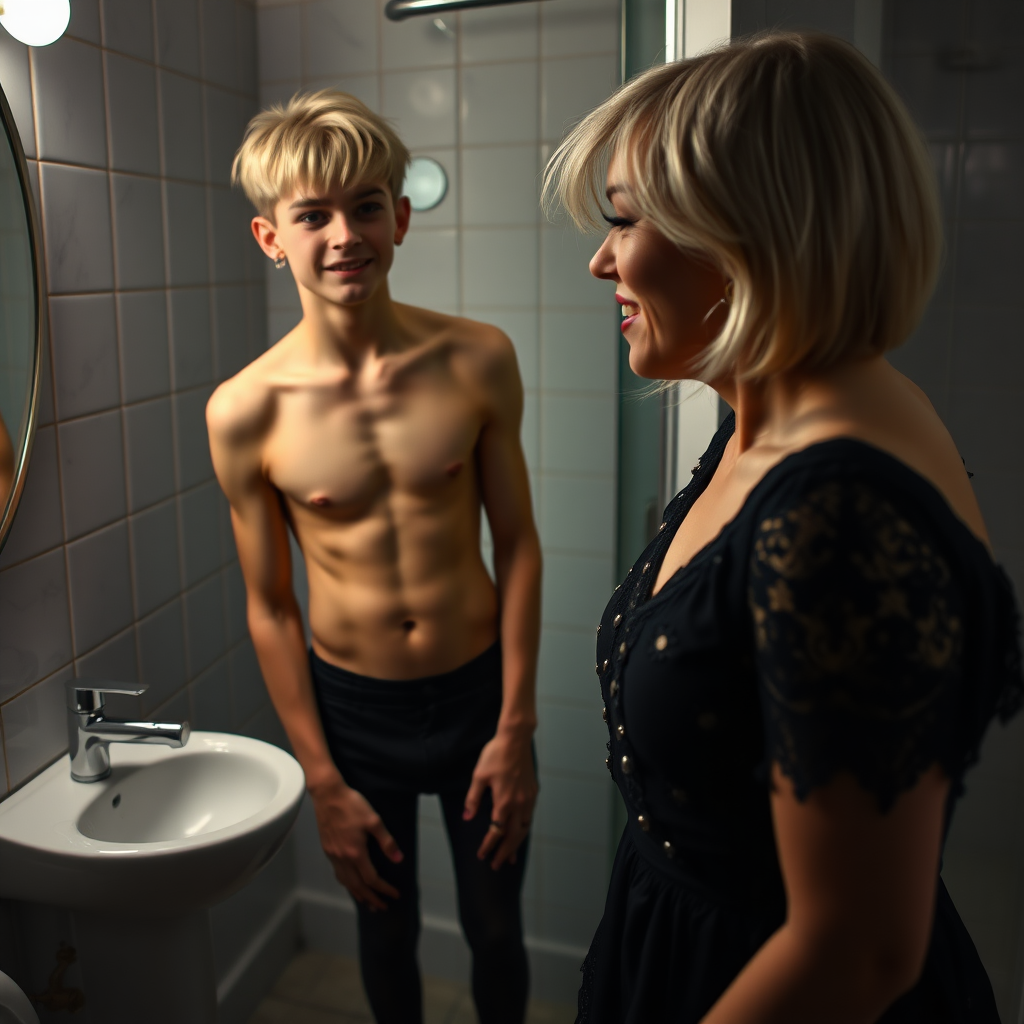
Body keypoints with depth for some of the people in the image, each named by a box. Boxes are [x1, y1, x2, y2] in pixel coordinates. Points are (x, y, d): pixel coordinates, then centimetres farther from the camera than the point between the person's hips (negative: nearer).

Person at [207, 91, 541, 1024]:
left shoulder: (477, 362, -12)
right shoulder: (246, 412, -15)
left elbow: (517, 544, -5)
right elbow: (270, 608, -6)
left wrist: (516, 727, -7)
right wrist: (323, 783, -3)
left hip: (479, 692, 1)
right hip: (353, 709, 0)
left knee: (496, 931, 20)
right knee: (387, 932, 23)